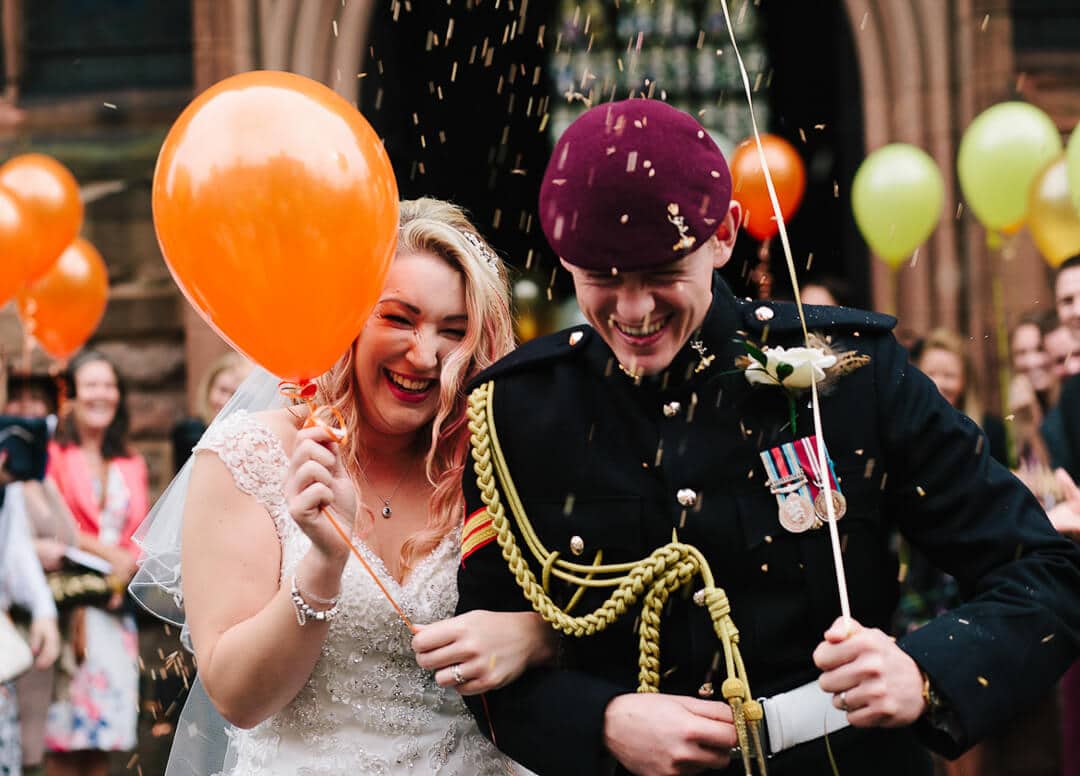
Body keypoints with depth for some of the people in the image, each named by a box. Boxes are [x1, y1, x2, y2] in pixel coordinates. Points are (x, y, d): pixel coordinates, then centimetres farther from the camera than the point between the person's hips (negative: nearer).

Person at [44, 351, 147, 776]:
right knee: (64, 726, -8)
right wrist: (105, 552, -14)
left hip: (117, 601, 5)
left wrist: (129, 566, -7)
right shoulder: (53, 454, -1)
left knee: (105, 724, 4)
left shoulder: (130, 464, 17)